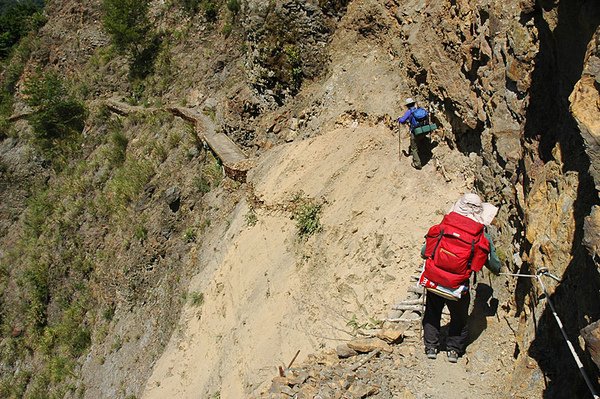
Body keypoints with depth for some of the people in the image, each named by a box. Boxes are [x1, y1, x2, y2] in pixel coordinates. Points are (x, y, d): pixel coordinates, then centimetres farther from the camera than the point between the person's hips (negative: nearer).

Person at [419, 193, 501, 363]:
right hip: (458, 288, -1)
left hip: (432, 283, 1)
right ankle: (454, 349, 31)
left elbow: (424, 252, 3)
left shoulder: (441, 227, -5)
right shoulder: (483, 238, -7)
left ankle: (431, 347, 30)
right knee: (459, 319, 26)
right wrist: (497, 270, 27)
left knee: (432, 315, 26)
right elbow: (495, 267, 3)